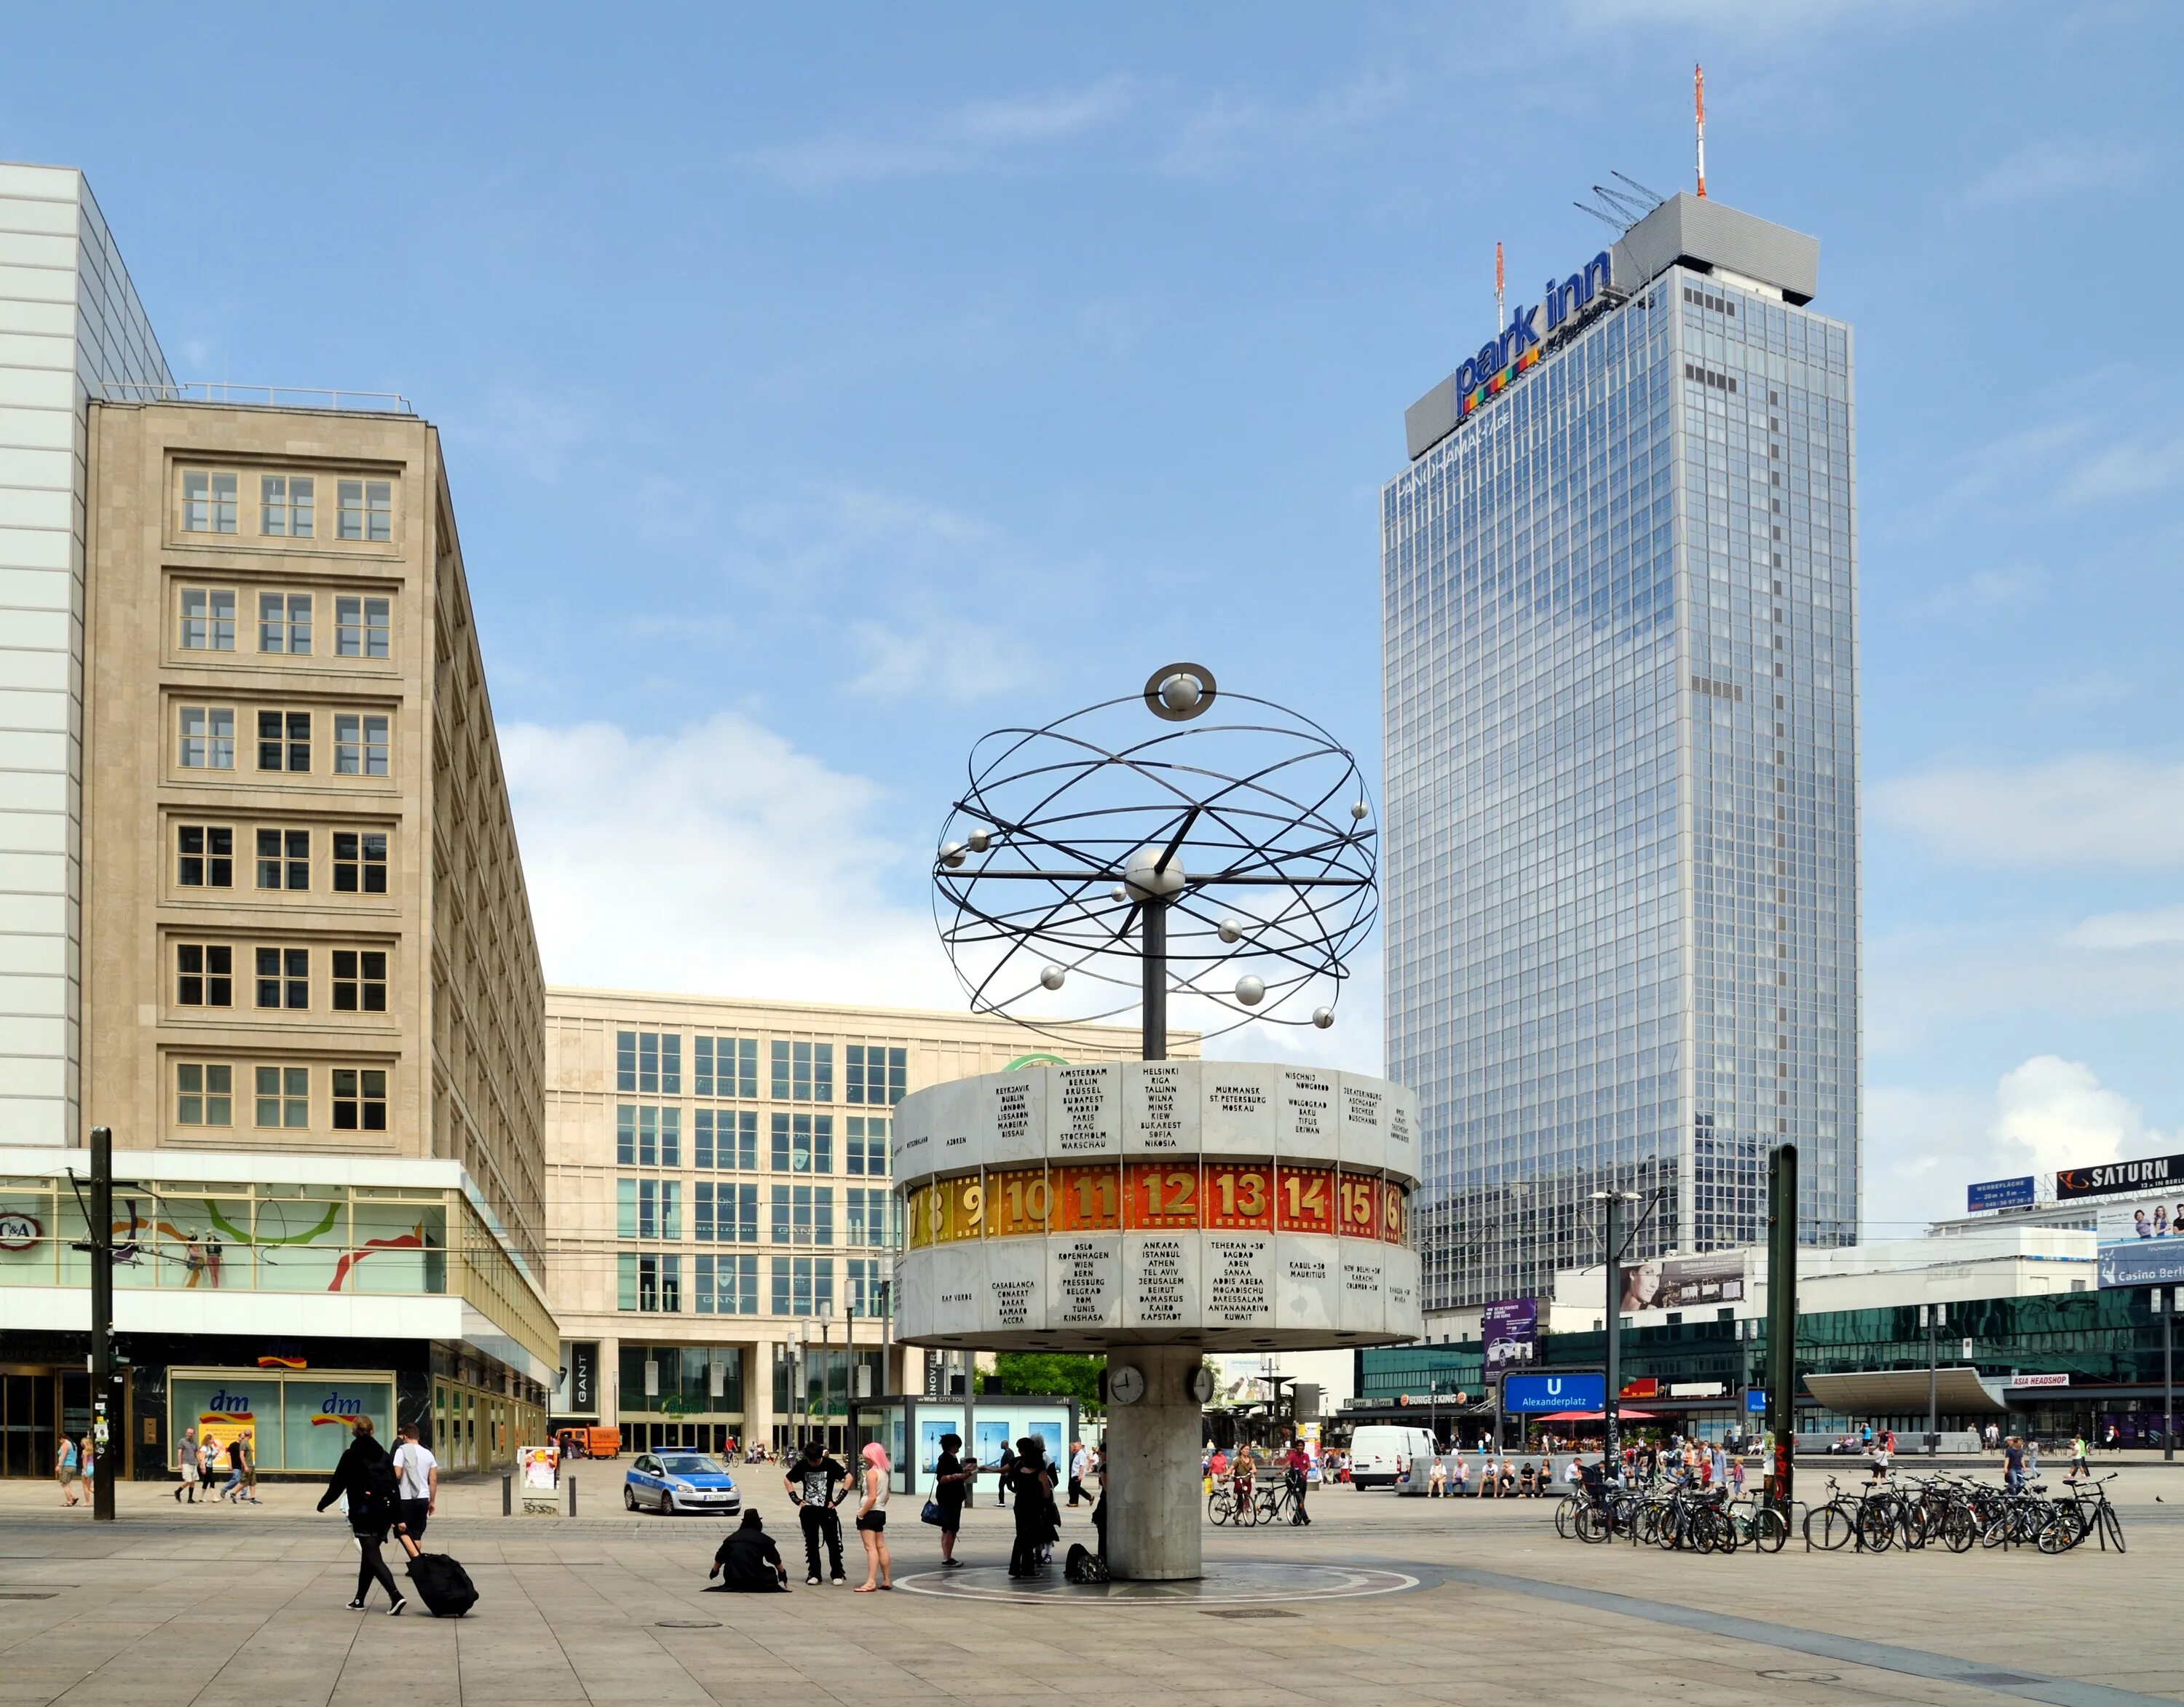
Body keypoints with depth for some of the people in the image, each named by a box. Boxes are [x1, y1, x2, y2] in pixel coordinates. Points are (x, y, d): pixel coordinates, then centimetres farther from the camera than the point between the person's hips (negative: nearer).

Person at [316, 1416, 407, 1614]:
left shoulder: (350, 1455, -5)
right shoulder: (383, 1455, 8)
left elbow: (337, 1484, -2)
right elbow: (395, 1485, 7)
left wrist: (323, 1503, 16)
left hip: (363, 1512, -5)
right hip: (384, 1512, 5)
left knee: (372, 1557, -7)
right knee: (369, 1555, 18)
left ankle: (396, 1596, -24)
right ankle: (359, 1599, 26)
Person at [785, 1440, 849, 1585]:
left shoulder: (830, 1464, -7)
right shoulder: (801, 1465, -2)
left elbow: (848, 1477, -2)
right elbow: (787, 1480, 11)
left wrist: (838, 1500, -6)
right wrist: (796, 1499, 3)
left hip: (827, 1509, -2)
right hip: (808, 1511, 2)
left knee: (834, 1542, -4)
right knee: (811, 1543, 7)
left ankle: (837, 1574, 3)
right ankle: (813, 1573, 15)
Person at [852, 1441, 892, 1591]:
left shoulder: (872, 1473, -15)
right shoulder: (884, 1472, 12)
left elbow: (872, 1497, -21)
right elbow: (886, 1496, 18)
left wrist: (861, 1514, -16)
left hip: (870, 1513, -9)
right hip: (881, 1512, 9)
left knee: (870, 1547, -10)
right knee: (881, 1546, 13)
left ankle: (871, 1582, -15)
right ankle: (886, 1581, 18)